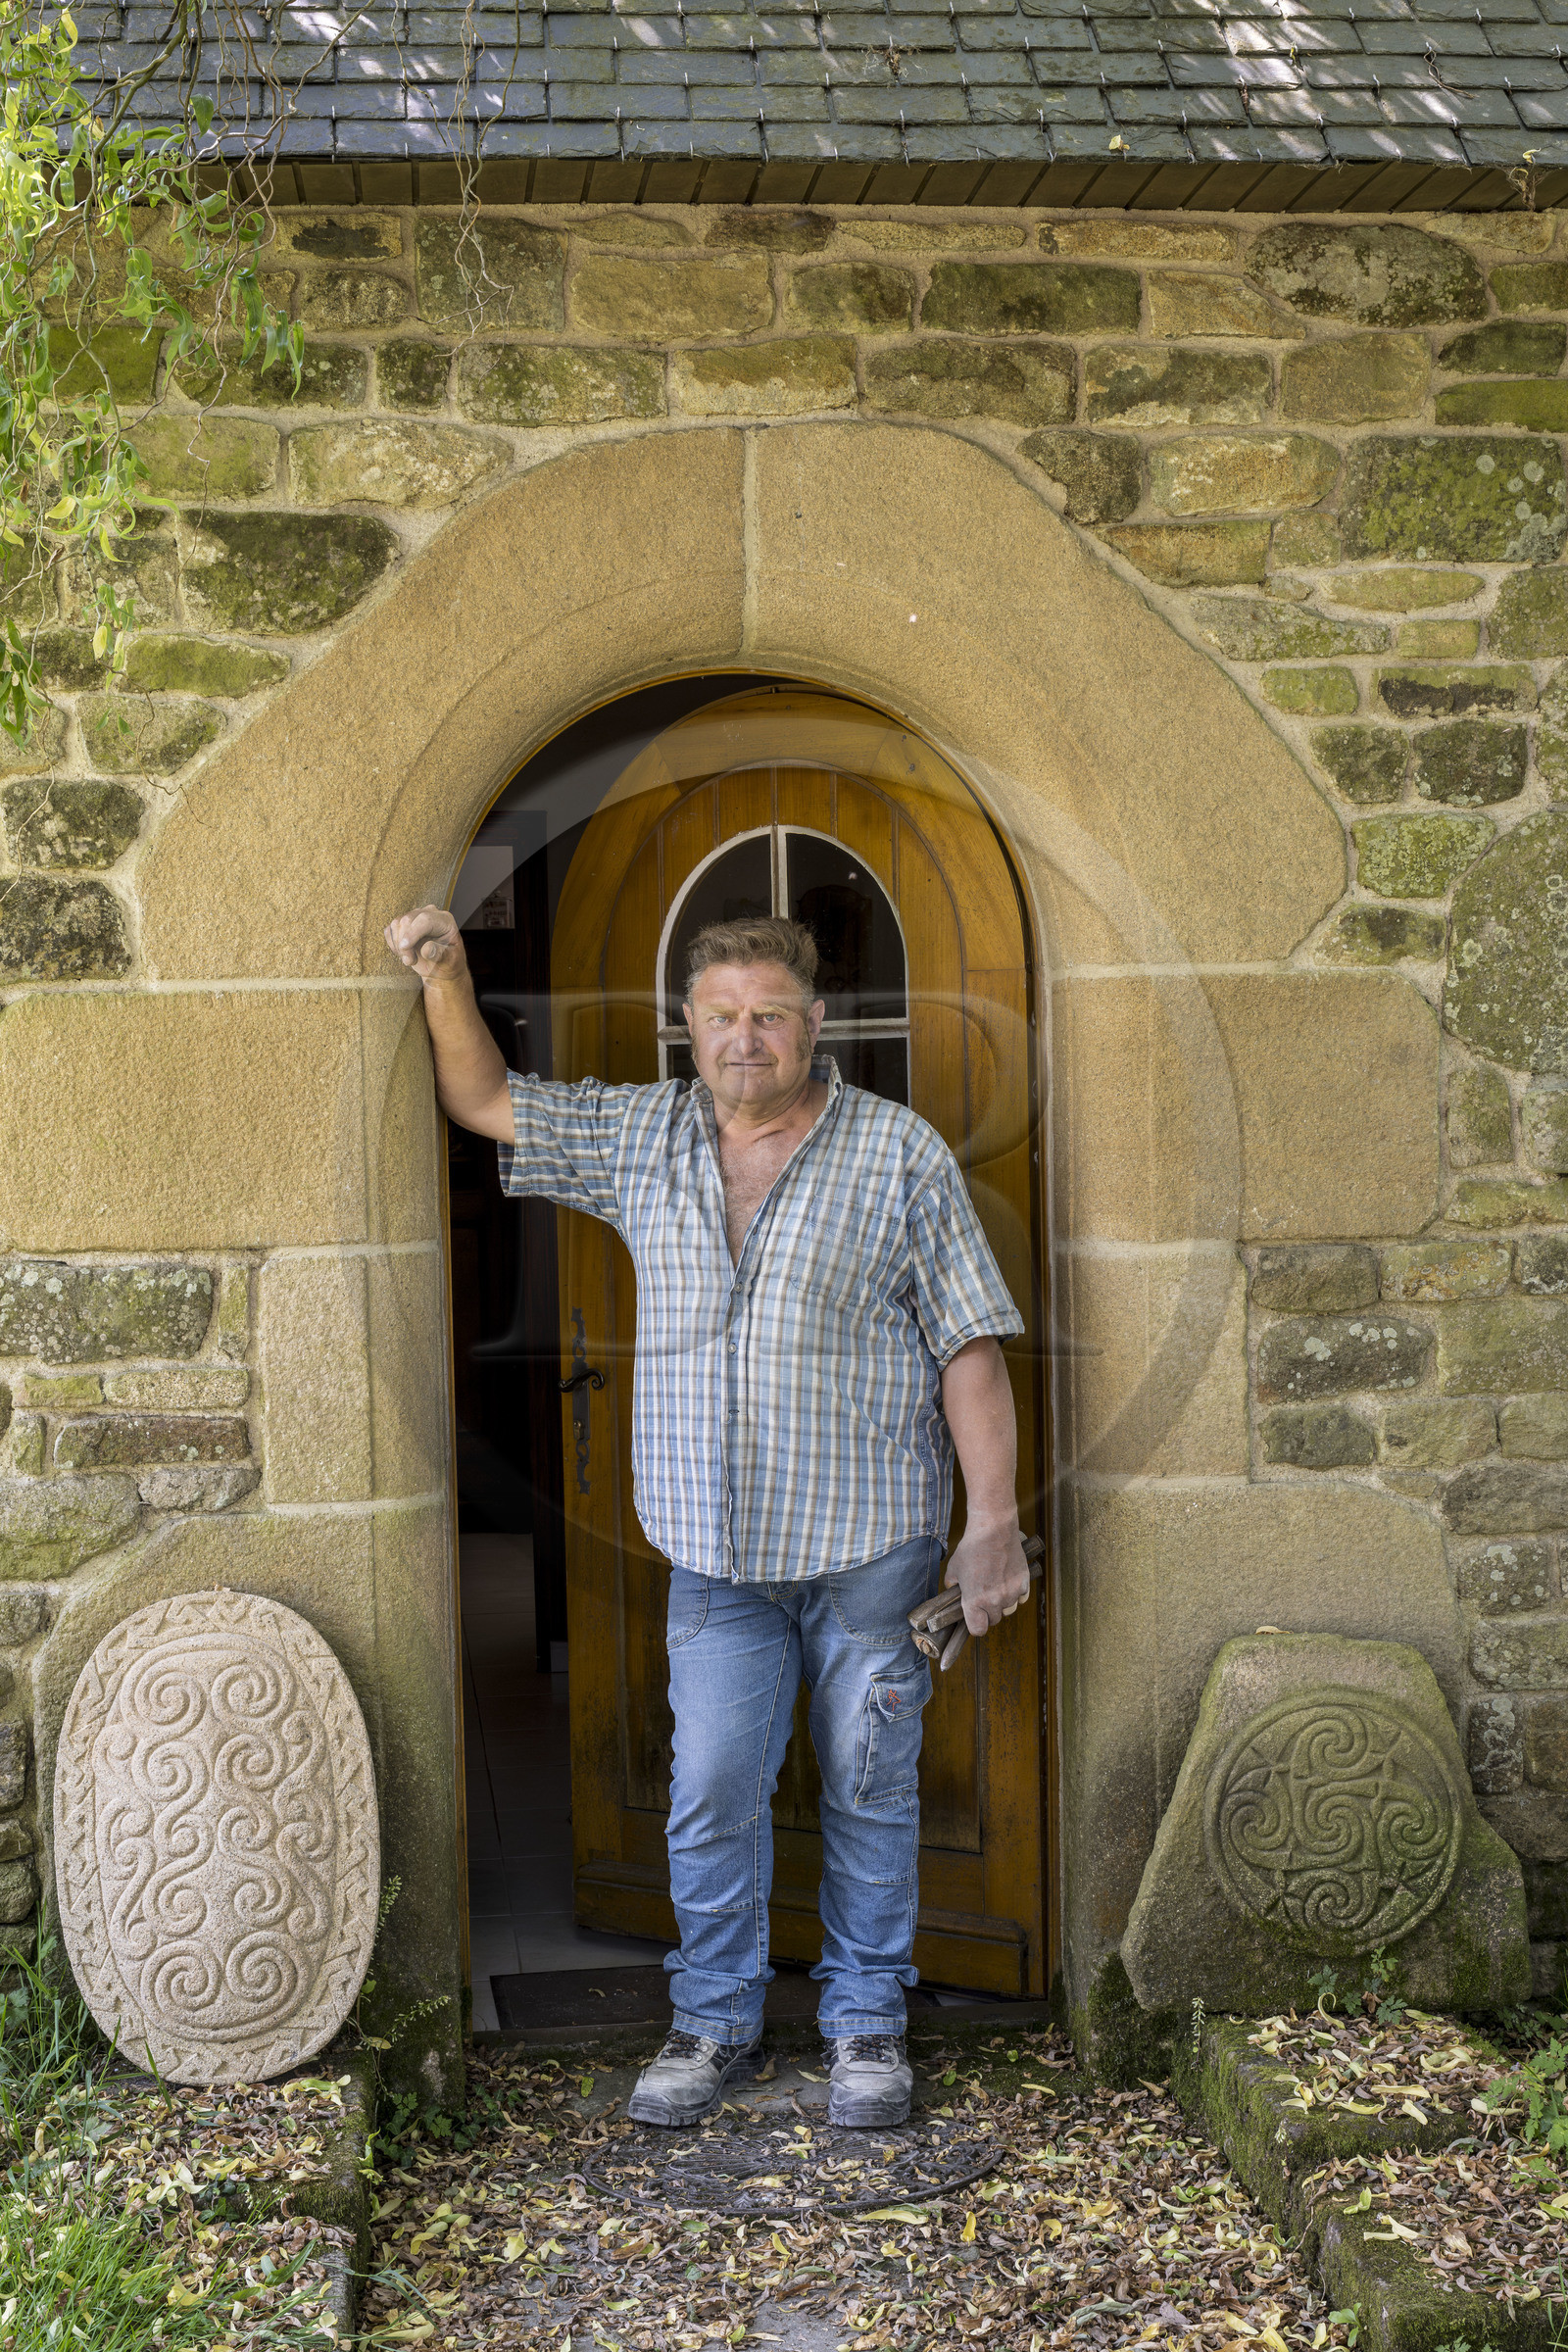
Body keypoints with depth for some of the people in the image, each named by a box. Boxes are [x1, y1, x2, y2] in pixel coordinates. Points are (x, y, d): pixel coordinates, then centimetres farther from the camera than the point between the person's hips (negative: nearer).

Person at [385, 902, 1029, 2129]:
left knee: (868, 1787, 7)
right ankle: (717, 2020, 22)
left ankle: (867, 2024, 23)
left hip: (871, 1538, -2)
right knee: (712, 1790, 4)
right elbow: (486, 1101, 17)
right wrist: (444, 976, 1)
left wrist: (994, 1520, -9)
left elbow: (970, 1345, -4)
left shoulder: (899, 1151, -3)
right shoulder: (642, 1138, 7)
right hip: (718, 1549, 3)